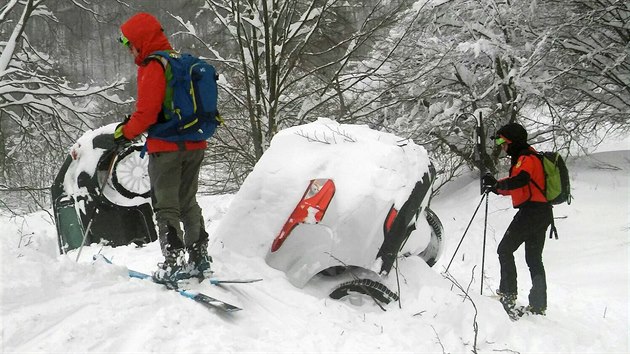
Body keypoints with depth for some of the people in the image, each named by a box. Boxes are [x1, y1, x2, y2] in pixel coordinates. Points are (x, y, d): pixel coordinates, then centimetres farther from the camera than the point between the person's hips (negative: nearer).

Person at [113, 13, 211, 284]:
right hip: (194, 145, 8)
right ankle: (199, 258, 21)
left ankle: (173, 263, -4)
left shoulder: (152, 67, -14)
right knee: (188, 202, 17)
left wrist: (126, 132, -3)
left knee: (166, 207, -1)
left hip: (166, 147, -8)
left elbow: (147, 112, -20)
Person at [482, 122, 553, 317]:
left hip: (531, 211, -10)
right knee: (534, 259, 11)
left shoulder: (526, 158, -11)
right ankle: (539, 305, 11)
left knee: (505, 250, -4)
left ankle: (508, 293, -8)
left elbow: (520, 180, -32)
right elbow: (517, 188, 28)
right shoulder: (526, 157, 21)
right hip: (542, 213, 10)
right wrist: (497, 187, 15)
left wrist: (498, 184, -27)